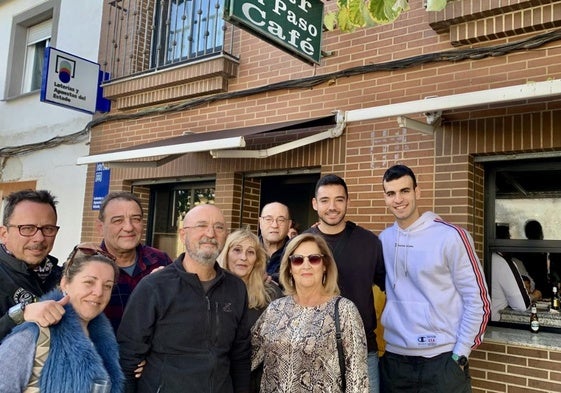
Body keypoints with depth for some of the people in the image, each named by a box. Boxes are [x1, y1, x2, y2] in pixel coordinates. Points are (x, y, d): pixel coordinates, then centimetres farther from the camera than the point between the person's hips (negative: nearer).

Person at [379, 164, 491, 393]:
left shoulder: (451, 236, -9)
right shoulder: (383, 239, 4)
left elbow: (477, 300, -7)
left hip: (442, 358, -4)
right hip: (394, 357, 4)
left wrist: (460, 354, -8)